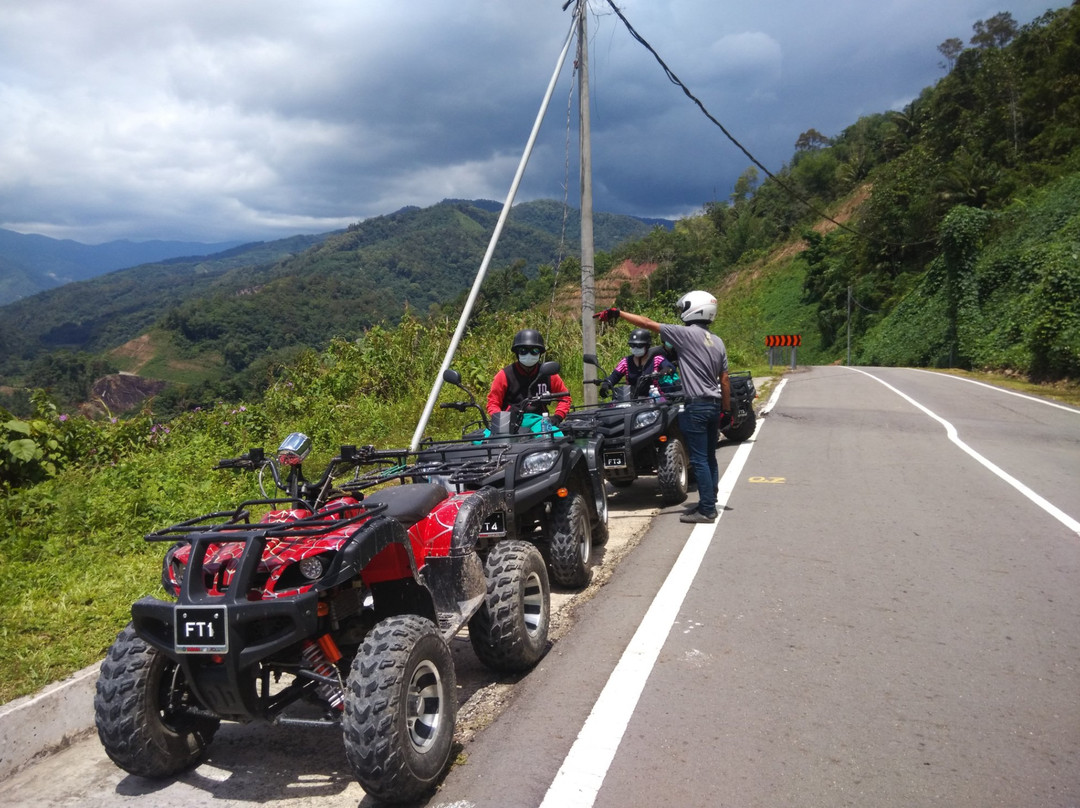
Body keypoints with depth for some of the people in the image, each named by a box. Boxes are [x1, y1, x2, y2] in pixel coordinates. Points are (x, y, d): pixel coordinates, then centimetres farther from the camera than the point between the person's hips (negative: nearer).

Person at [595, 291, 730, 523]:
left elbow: (648, 324, -10)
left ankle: (707, 509, -2)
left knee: (699, 460, -4)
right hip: (714, 405, 8)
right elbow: (724, 381, 12)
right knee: (709, 458, 15)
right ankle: (708, 502, 22)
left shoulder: (687, 334, -11)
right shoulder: (717, 342, 11)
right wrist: (727, 410, 19)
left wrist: (617, 313, -3)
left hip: (696, 406, -8)